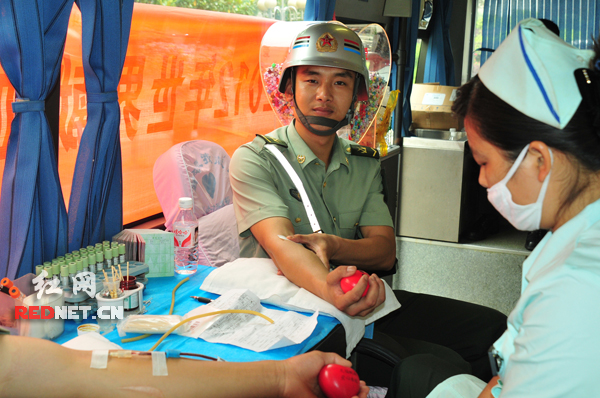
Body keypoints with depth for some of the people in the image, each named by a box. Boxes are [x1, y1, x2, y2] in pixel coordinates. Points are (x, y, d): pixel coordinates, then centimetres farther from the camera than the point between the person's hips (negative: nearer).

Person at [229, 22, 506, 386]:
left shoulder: (365, 165, 15)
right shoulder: (254, 159, -3)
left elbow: (385, 252, 5)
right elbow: (281, 244, -19)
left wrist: (332, 245, -18)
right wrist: (328, 290, -41)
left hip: (362, 301, 6)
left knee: (496, 329, -11)